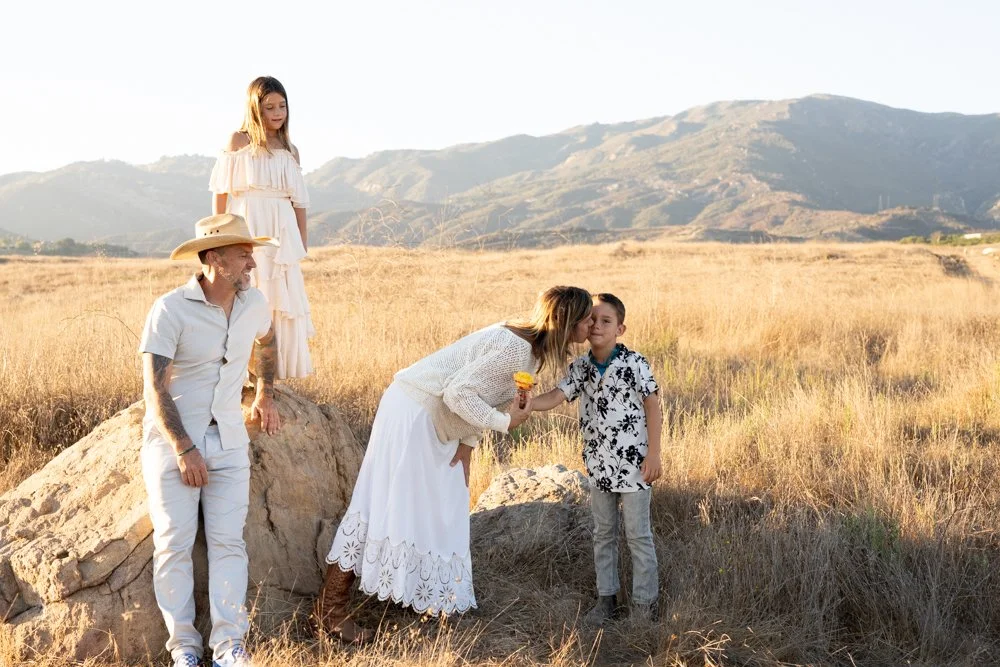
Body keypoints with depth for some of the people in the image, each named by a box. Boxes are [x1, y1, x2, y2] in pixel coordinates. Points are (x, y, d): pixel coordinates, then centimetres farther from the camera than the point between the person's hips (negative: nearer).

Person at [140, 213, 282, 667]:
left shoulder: (254, 303, 1)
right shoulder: (170, 309, -15)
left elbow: (266, 342, 27)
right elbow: (155, 389, -17)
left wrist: (266, 395, 24)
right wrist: (185, 450, -21)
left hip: (228, 439, 4)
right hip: (173, 439, -4)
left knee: (228, 541, -3)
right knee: (174, 542, -3)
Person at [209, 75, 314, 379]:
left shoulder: (290, 150, 13)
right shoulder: (239, 142, 2)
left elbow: (299, 200, 13)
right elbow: (221, 191, -1)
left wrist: (303, 240, 8)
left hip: (281, 233, 4)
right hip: (246, 229, -4)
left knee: (284, 302, 3)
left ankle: (278, 373, 11)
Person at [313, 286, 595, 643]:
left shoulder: (533, 348, 5)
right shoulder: (515, 347, -26)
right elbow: (458, 392, -28)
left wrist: (468, 443, 5)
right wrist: (505, 422, -22)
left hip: (436, 422, 10)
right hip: (413, 412, -10)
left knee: (441, 507, 13)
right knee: (390, 505, -8)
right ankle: (331, 606, -2)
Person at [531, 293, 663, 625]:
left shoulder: (634, 363, -12)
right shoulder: (580, 367, 1)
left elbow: (653, 407, -9)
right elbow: (556, 396, -9)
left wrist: (653, 454, -12)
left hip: (633, 463, -5)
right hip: (599, 464, 5)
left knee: (638, 535, 3)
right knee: (603, 534, 14)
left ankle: (645, 602, 16)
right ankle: (606, 598, 26)